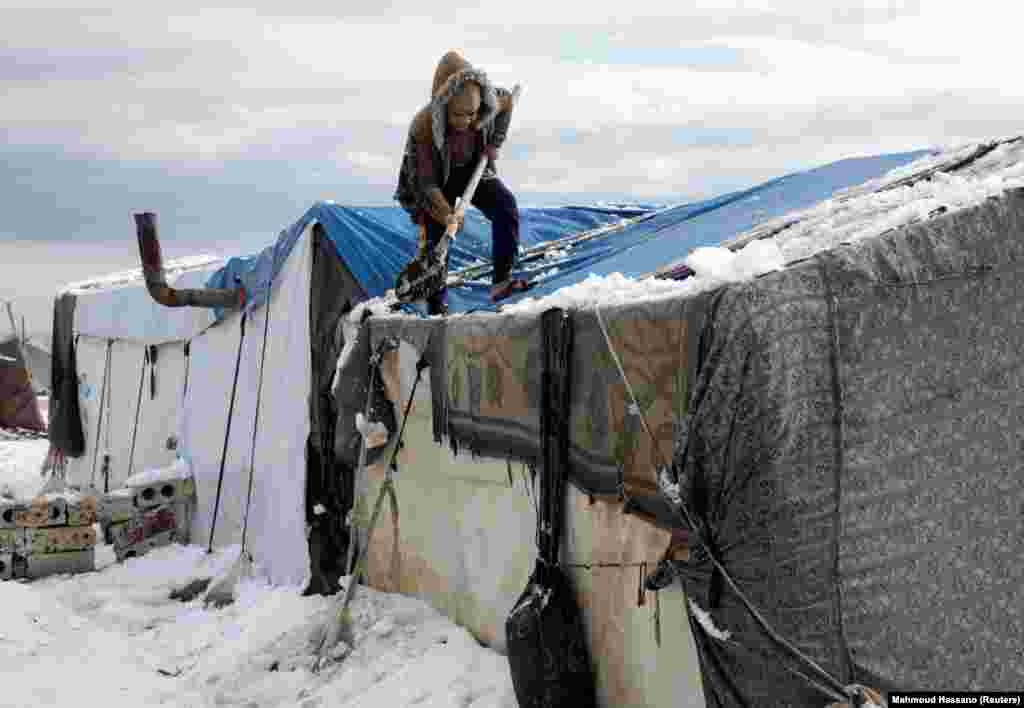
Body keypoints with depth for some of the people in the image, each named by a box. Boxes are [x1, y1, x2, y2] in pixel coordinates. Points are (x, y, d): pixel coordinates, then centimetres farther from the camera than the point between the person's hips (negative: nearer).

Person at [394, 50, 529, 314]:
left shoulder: (489, 104, -28)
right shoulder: (423, 127, -37)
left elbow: (506, 100, 0)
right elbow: (426, 182, -30)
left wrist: (494, 144, -5)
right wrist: (445, 213, -43)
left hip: (473, 169, 3)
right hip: (437, 180, -3)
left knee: (506, 207, -21)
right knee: (435, 242, -6)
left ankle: (501, 281, -21)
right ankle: (437, 310, 9)